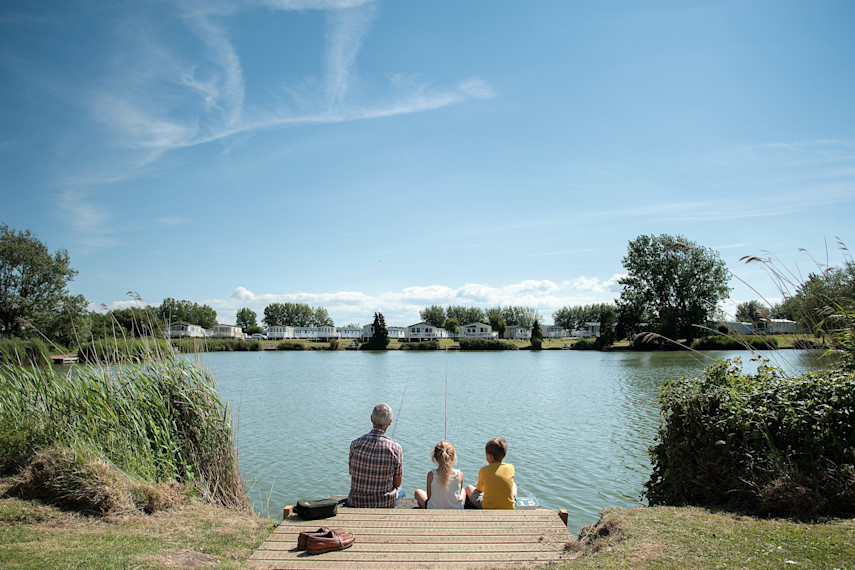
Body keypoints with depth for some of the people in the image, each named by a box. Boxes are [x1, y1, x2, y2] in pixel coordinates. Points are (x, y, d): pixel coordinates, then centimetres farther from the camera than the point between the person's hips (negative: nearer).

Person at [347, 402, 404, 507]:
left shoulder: (356, 443, -12)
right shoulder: (395, 448, -17)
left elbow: (352, 472, 4)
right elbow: (397, 483, -7)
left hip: (356, 503, 2)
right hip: (384, 505, -2)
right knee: (400, 491, 33)